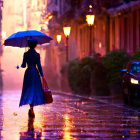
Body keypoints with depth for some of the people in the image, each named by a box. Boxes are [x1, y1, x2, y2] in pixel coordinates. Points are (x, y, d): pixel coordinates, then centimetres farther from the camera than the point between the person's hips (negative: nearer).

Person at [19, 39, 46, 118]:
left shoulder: (26, 54, -4)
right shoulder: (37, 55, -5)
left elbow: (24, 65, -5)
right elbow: (39, 66, -7)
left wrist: (20, 66, 17)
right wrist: (42, 75, -1)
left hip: (28, 73, 1)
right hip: (35, 73, -1)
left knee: (28, 90, 8)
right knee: (35, 90, 4)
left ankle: (31, 109, 2)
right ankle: (31, 108, -10)